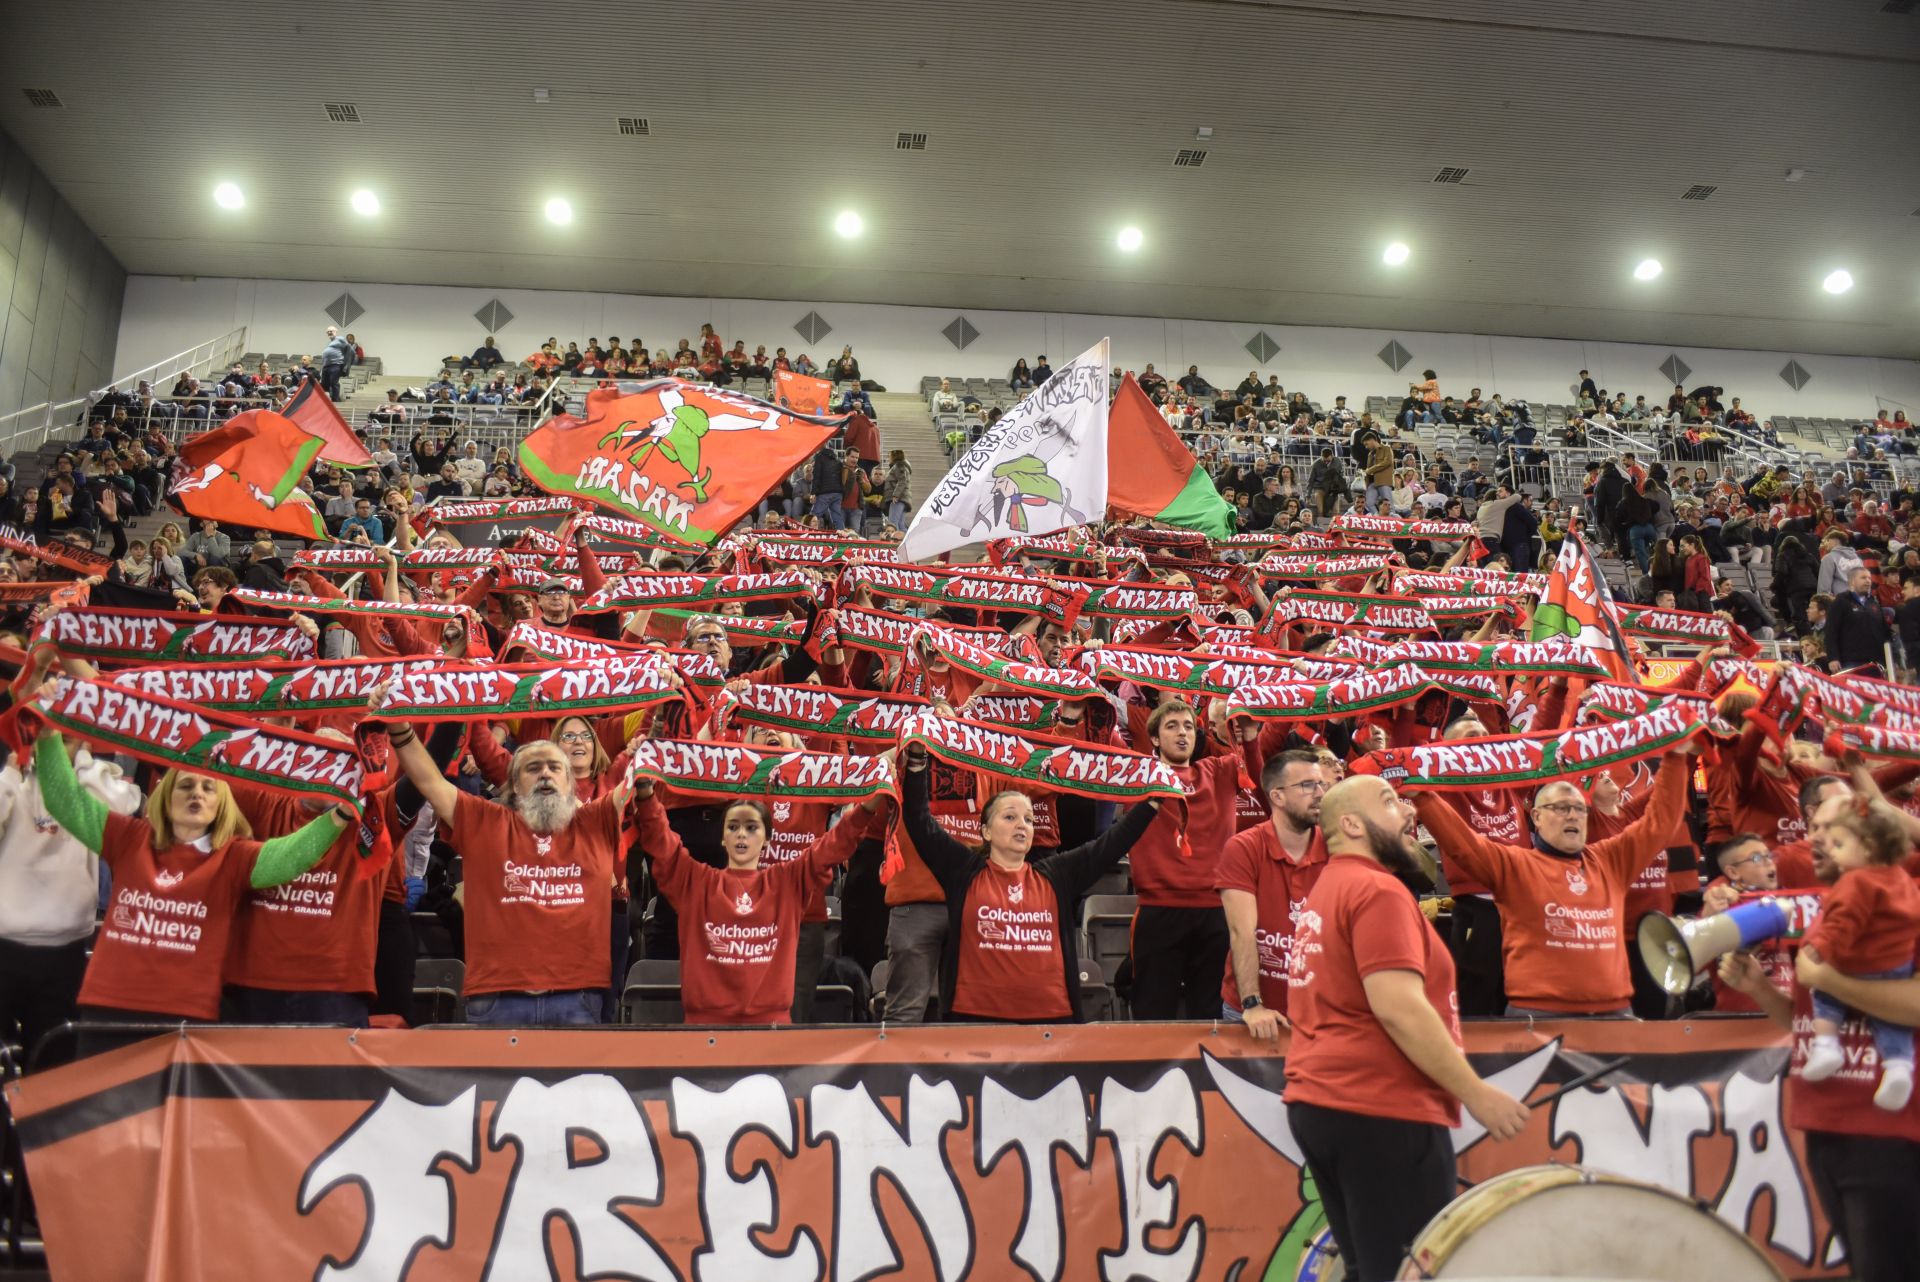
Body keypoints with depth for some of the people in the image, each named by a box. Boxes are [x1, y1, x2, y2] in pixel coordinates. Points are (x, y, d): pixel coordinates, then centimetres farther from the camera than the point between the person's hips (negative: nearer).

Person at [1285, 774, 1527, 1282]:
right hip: (1379, 1111, -10)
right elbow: (1398, 1007, -21)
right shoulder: (1377, 889, -12)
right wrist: (1476, 1093, -15)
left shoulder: (1324, 893, 18)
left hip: (1319, 1103, 10)